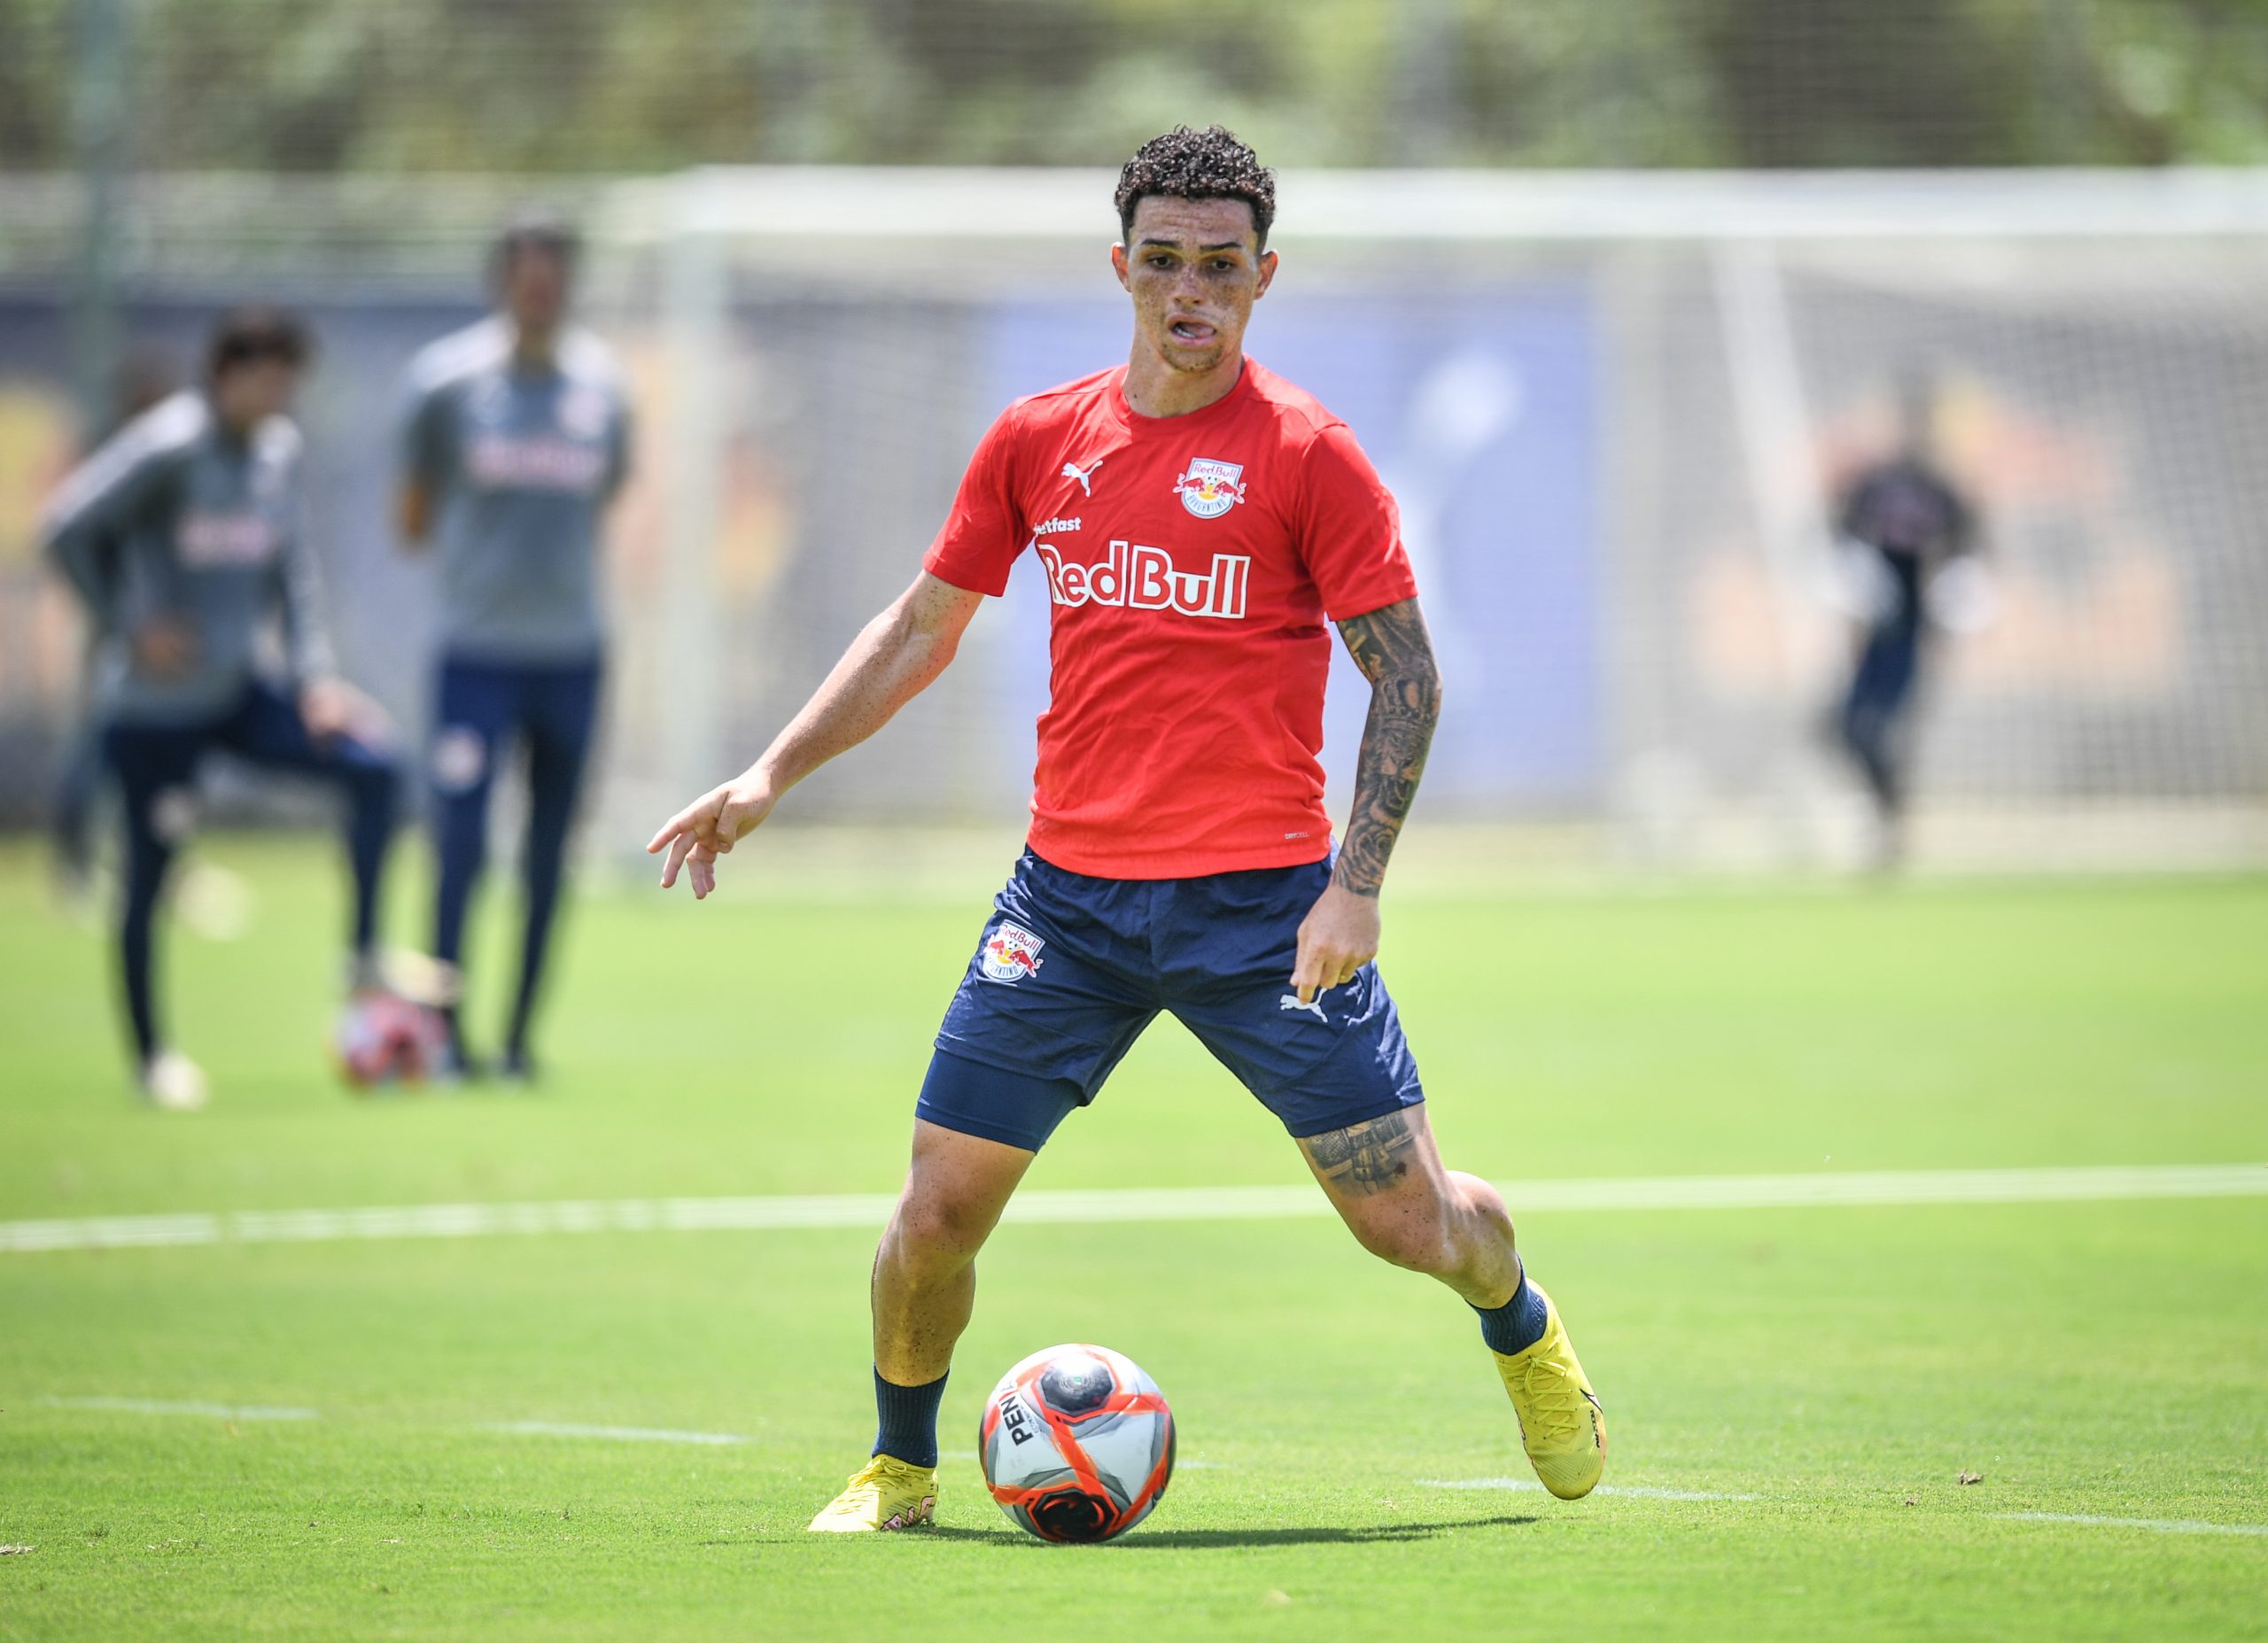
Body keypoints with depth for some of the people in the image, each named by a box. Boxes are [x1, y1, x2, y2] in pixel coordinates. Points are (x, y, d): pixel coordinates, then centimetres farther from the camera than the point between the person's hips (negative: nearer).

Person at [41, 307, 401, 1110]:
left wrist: (315, 672, 3)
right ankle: (152, 1056, 17)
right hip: (152, 708, -6)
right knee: (149, 873, 2)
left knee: (372, 767, -9)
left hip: (237, 691, 6)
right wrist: (126, 628, -15)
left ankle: (363, 959, 0)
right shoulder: (170, 447, -18)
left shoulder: (278, 450, 4)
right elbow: (67, 528, -20)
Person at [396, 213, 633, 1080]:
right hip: (476, 648, -3)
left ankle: (521, 1033, 15)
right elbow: (413, 517, 7)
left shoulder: (599, 386, 3)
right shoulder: (448, 381, -4)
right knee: (460, 844, -11)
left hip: (572, 652, 3)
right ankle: (446, 1019, 4)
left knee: (548, 859, 6)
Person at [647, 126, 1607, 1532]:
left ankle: (1526, 1334, 33)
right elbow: (923, 626, 19)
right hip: (1070, 890, 3)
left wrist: (1356, 885, -14)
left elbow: (1408, 676, -5)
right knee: (937, 1214, -3)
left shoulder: (1306, 453, -5)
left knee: (1409, 1216, -2)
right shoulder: (1039, 440, 7)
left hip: (1263, 897, -3)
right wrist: (776, 773, 12)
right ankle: (901, 1470, 22)